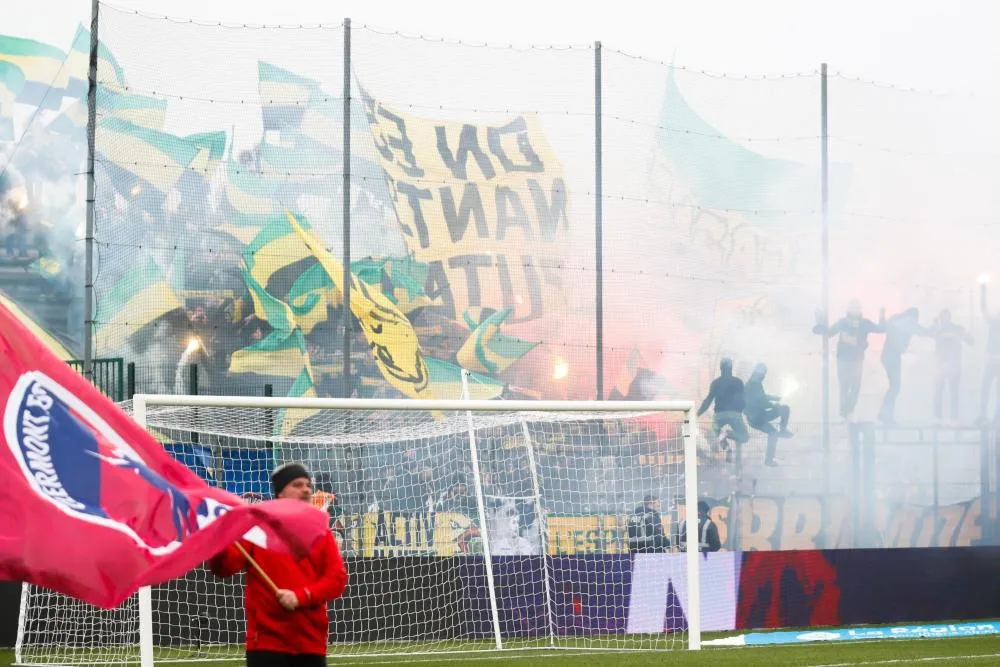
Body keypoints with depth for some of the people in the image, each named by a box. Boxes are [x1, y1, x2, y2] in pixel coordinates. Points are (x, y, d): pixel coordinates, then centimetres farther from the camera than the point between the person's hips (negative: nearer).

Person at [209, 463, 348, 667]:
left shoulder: (321, 534, 11)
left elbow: (337, 578, 1)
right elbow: (223, 567, -5)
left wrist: (301, 596, -15)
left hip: (311, 643, 4)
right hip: (267, 642, -4)